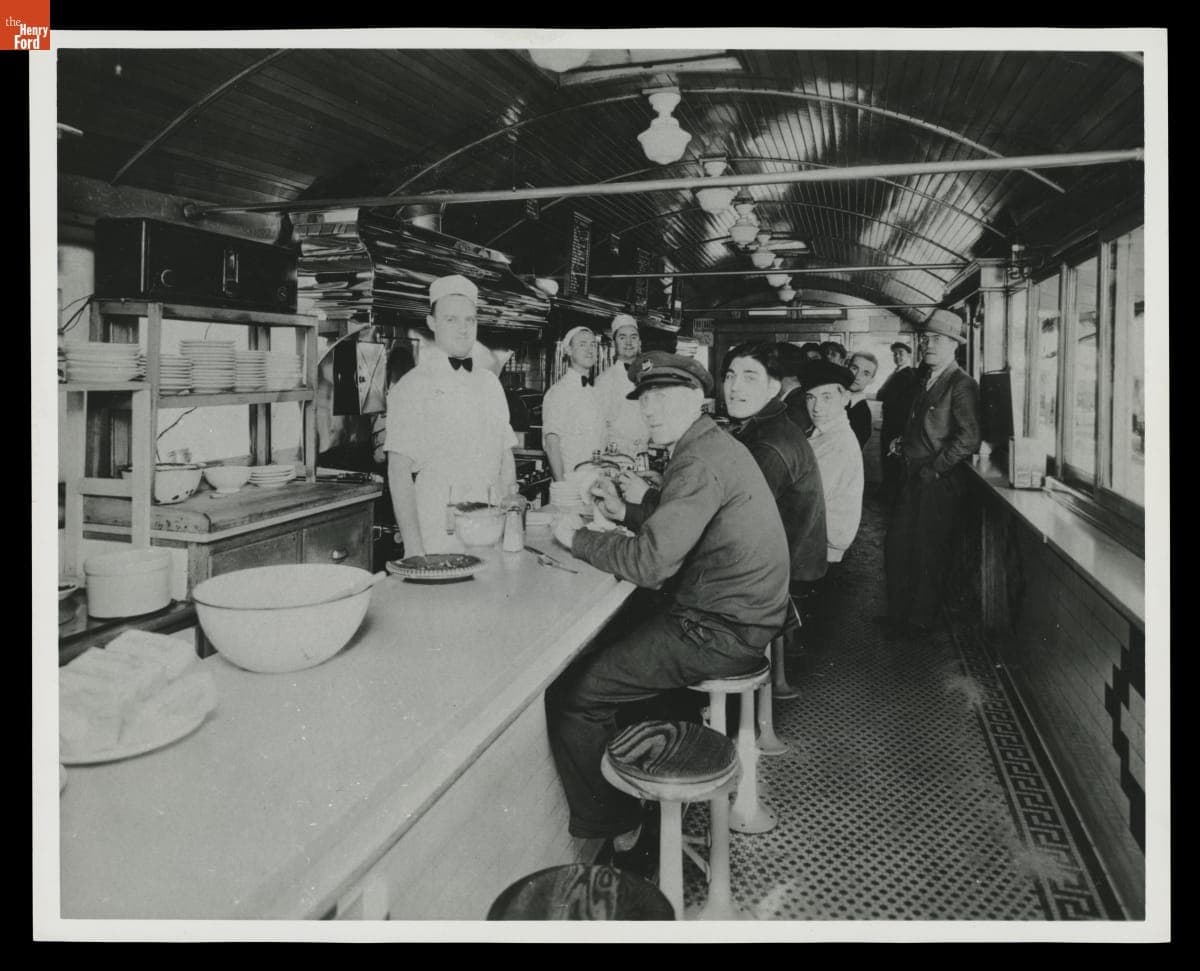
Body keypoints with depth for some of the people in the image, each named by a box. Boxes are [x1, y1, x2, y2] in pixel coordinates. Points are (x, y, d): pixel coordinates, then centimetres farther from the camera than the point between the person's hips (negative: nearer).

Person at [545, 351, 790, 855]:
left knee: (570, 691, -9)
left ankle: (608, 829, 10)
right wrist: (625, 510, 7)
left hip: (720, 634, -11)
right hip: (735, 617, 11)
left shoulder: (702, 464, -22)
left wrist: (577, 538, -13)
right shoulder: (713, 445, 12)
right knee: (599, 645, 21)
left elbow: (650, 563, -27)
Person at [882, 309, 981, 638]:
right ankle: (897, 614, 23)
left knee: (928, 553, 4)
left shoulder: (961, 385, -13)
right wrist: (903, 443, 6)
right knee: (896, 545, 9)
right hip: (913, 477, 8)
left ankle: (919, 621, 20)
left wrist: (932, 469, -16)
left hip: (939, 482, -8)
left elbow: (968, 438, -21)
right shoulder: (926, 380, 13)